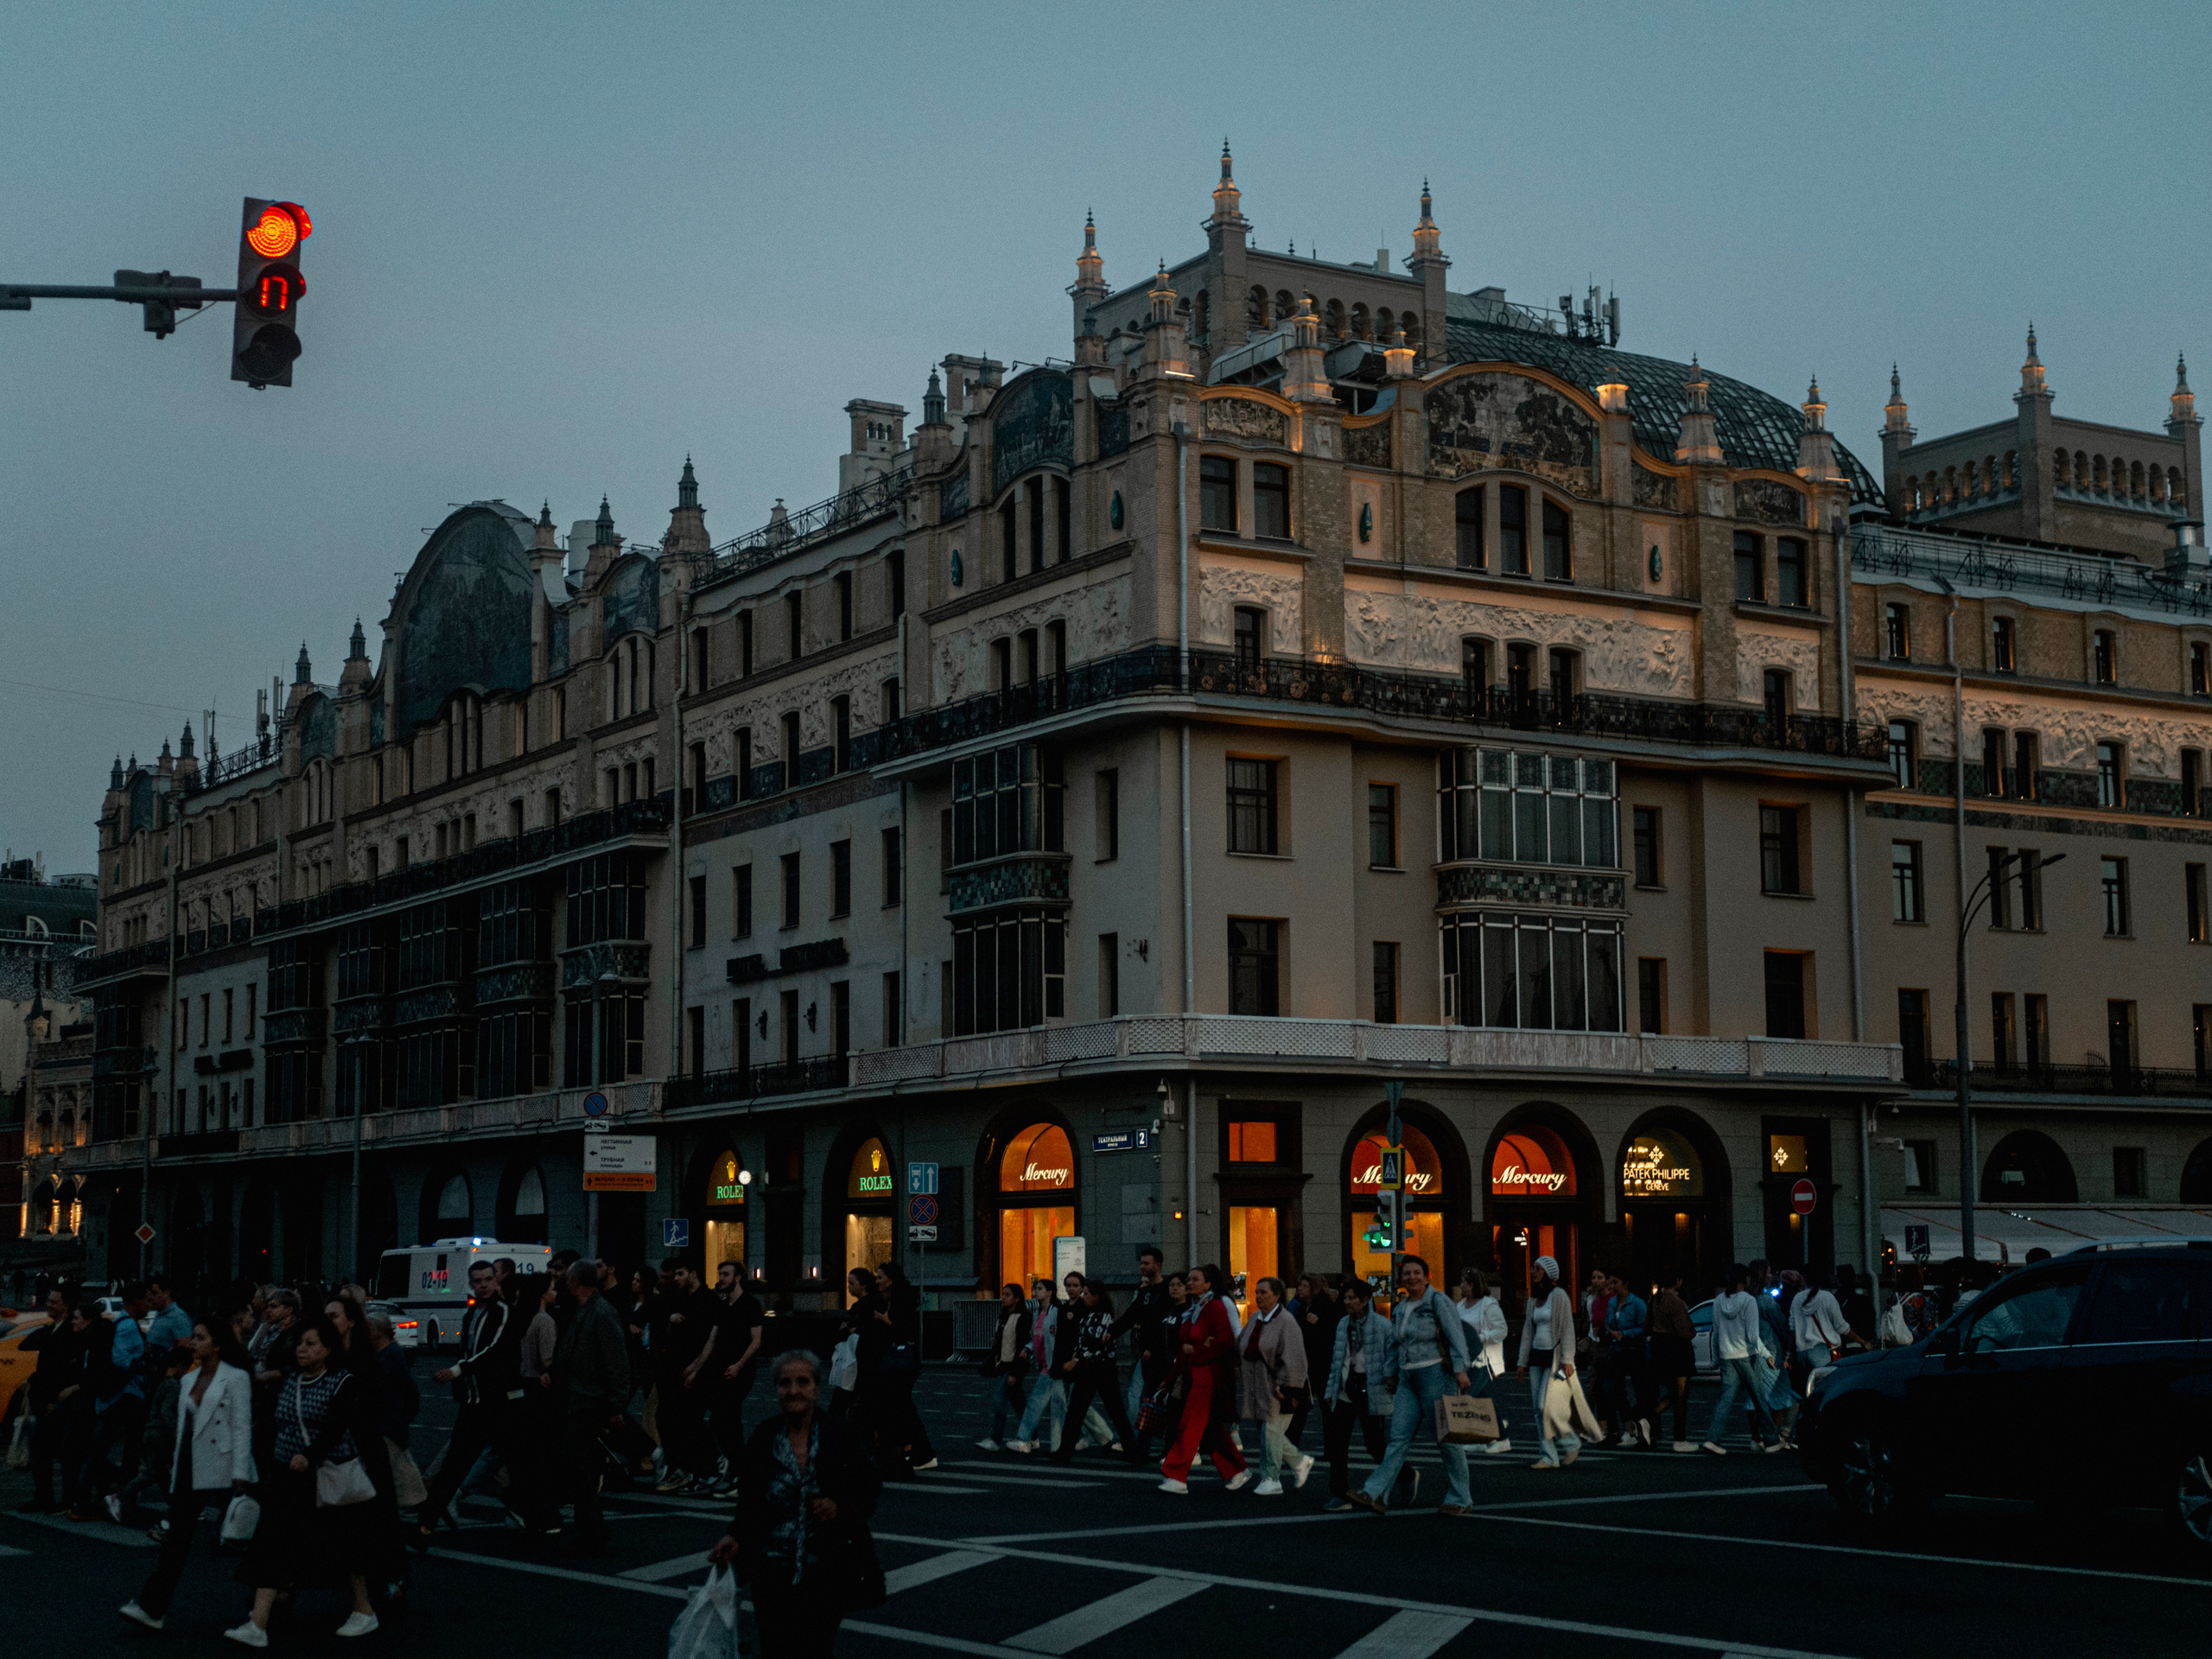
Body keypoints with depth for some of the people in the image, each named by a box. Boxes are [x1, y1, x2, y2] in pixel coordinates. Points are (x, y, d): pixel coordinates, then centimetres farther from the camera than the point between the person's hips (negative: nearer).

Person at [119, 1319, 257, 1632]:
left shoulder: (235, 1378, -6)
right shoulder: (189, 1380, 15)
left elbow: (242, 1427, -10)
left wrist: (240, 1475, -16)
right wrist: (176, 1469, 17)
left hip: (221, 1471, -6)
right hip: (189, 1470, 6)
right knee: (176, 1538, 0)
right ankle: (151, 1607, -6)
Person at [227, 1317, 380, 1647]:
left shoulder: (341, 1382, -8)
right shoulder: (288, 1382, 9)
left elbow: (335, 1427, -21)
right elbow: (279, 1427, 16)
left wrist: (308, 1455, -35)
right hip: (289, 1477, 5)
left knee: (340, 1543, 5)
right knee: (272, 1545, -6)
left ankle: (364, 1611, 24)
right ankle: (257, 1625, -10)